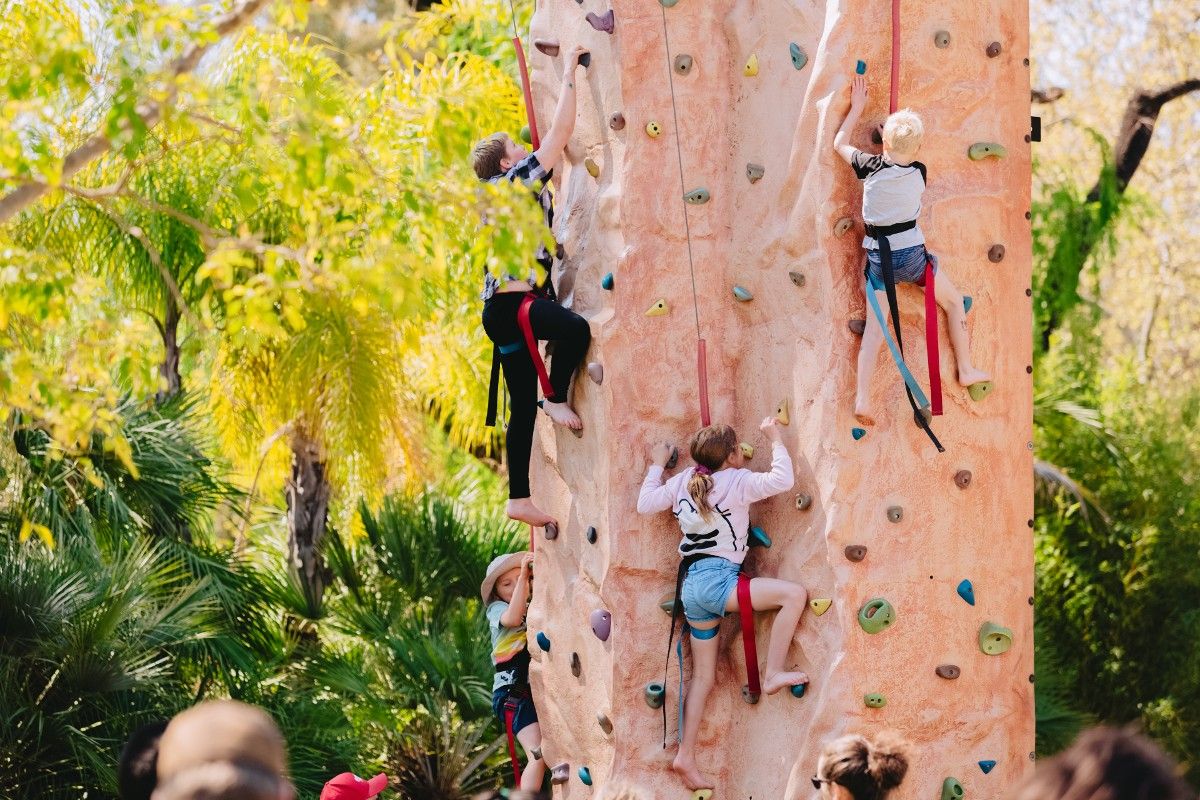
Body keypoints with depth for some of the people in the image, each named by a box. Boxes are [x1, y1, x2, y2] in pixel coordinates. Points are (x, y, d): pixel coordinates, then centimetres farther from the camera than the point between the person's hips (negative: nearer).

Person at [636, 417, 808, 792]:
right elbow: (782, 480, -14)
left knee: (703, 677, 13)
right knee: (795, 593, -11)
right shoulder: (736, 481, -8)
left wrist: (657, 465, 26)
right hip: (716, 580, -8)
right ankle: (773, 674, -10)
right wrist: (775, 438, -2)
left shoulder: (684, 481, 11)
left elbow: (644, 504, 16)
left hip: (692, 585, 8)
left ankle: (685, 757, 12)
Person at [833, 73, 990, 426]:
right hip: (912, 254, 0)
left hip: (877, 257, 0)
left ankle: (862, 399, -13)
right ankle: (966, 370, 26)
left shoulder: (871, 167, -11)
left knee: (875, 327, 0)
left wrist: (857, 108, 12)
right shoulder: (918, 173, -8)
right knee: (955, 302, 22)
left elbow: (839, 144, 6)